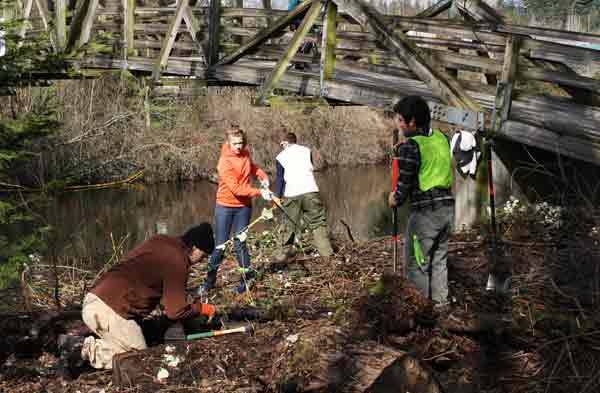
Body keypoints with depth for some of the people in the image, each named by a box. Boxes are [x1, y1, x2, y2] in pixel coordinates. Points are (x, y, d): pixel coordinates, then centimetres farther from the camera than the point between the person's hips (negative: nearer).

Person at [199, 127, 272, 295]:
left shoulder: (245, 153, -1)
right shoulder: (225, 161, -19)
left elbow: (252, 167, 21)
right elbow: (235, 188, -25)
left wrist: (263, 176, 0)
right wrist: (259, 192, -28)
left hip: (244, 206, 4)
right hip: (225, 206, -4)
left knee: (240, 243, 5)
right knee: (220, 246, -1)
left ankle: (246, 278, 14)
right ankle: (210, 281, 10)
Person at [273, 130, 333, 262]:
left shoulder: (281, 156, 7)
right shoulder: (306, 150, 11)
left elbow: (280, 177, 1)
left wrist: (277, 195, 3)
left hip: (291, 193, 0)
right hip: (310, 190, 0)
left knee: (289, 223, 13)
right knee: (318, 221, 4)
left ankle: (285, 251, 19)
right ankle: (326, 252, -2)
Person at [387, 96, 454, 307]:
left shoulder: (410, 146, -14)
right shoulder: (441, 138, 6)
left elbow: (405, 183, -12)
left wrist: (396, 200, 10)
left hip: (424, 212, -7)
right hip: (447, 206, 7)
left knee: (417, 264, 4)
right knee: (439, 260, 19)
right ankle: (440, 304, 25)